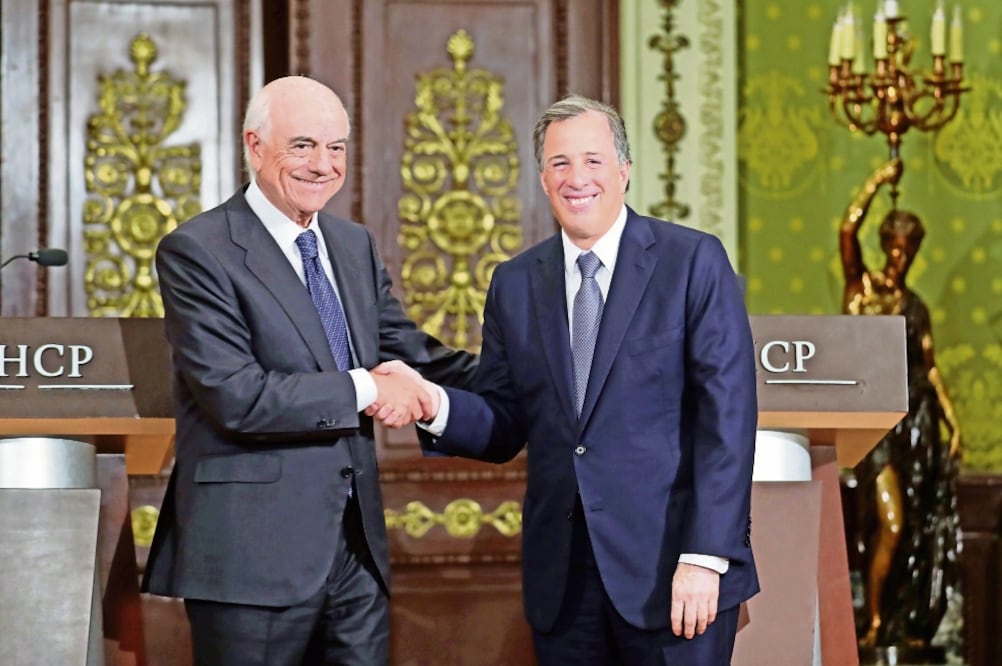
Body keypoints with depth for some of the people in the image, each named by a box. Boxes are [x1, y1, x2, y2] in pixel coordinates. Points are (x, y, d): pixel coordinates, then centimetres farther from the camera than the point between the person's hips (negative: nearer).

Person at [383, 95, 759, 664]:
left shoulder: (695, 262, -2)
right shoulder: (515, 284, 10)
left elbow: (727, 414, -7)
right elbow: (505, 430, 11)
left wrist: (705, 557, -15)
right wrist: (434, 403, -10)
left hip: (673, 570, -4)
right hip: (562, 581, 4)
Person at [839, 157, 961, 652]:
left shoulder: (916, 307, 17)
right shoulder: (861, 286, 3)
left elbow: (929, 367, 14)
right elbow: (848, 228, -12)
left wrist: (952, 420, 6)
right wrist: (880, 180, -4)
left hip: (916, 417, 5)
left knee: (916, 530, 3)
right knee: (890, 523, -14)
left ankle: (903, 624, 10)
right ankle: (873, 622, -5)